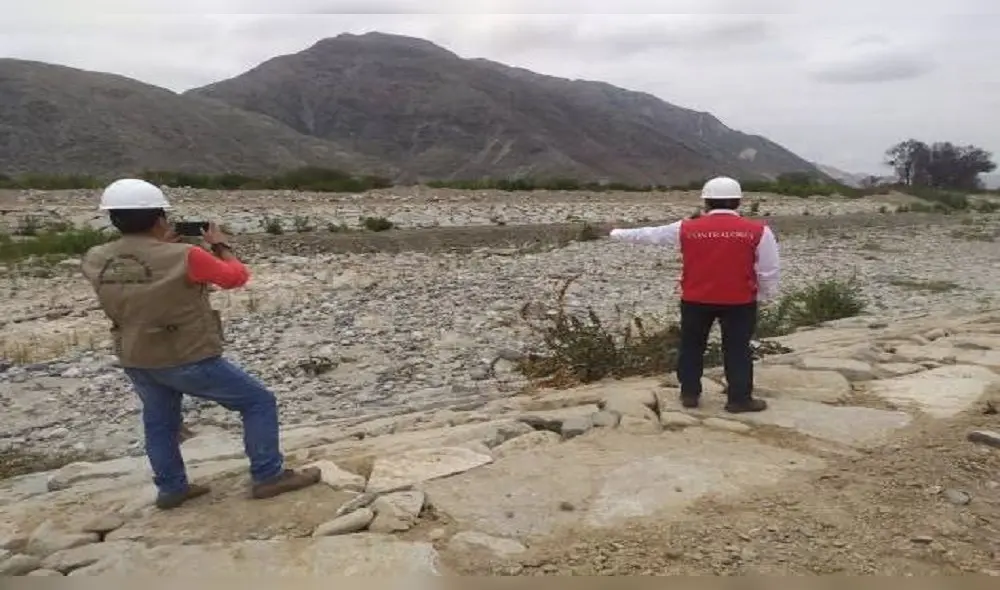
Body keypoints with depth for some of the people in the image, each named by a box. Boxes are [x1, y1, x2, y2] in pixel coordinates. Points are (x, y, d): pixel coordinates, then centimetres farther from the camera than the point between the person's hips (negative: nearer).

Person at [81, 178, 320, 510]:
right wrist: (220, 245, 7)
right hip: (189, 360, -6)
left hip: (135, 362, 6)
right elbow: (237, 276, -8)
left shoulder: (95, 261, -4)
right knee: (259, 402, 6)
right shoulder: (185, 256, -23)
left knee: (158, 422, 28)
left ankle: (171, 488, 37)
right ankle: (268, 476, 10)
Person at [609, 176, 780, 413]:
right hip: (740, 301, -1)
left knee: (691, 346, 15)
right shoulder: (758, 231, -5)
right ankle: (740, 399, 12)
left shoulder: (686, 228, -1)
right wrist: (765, 295, 13)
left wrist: (620, 234, 26)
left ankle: (689, 394, 22)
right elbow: (769, 270, -2)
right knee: (737, 349, 8)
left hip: (695, 300, 1)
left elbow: (650, 234, 11)